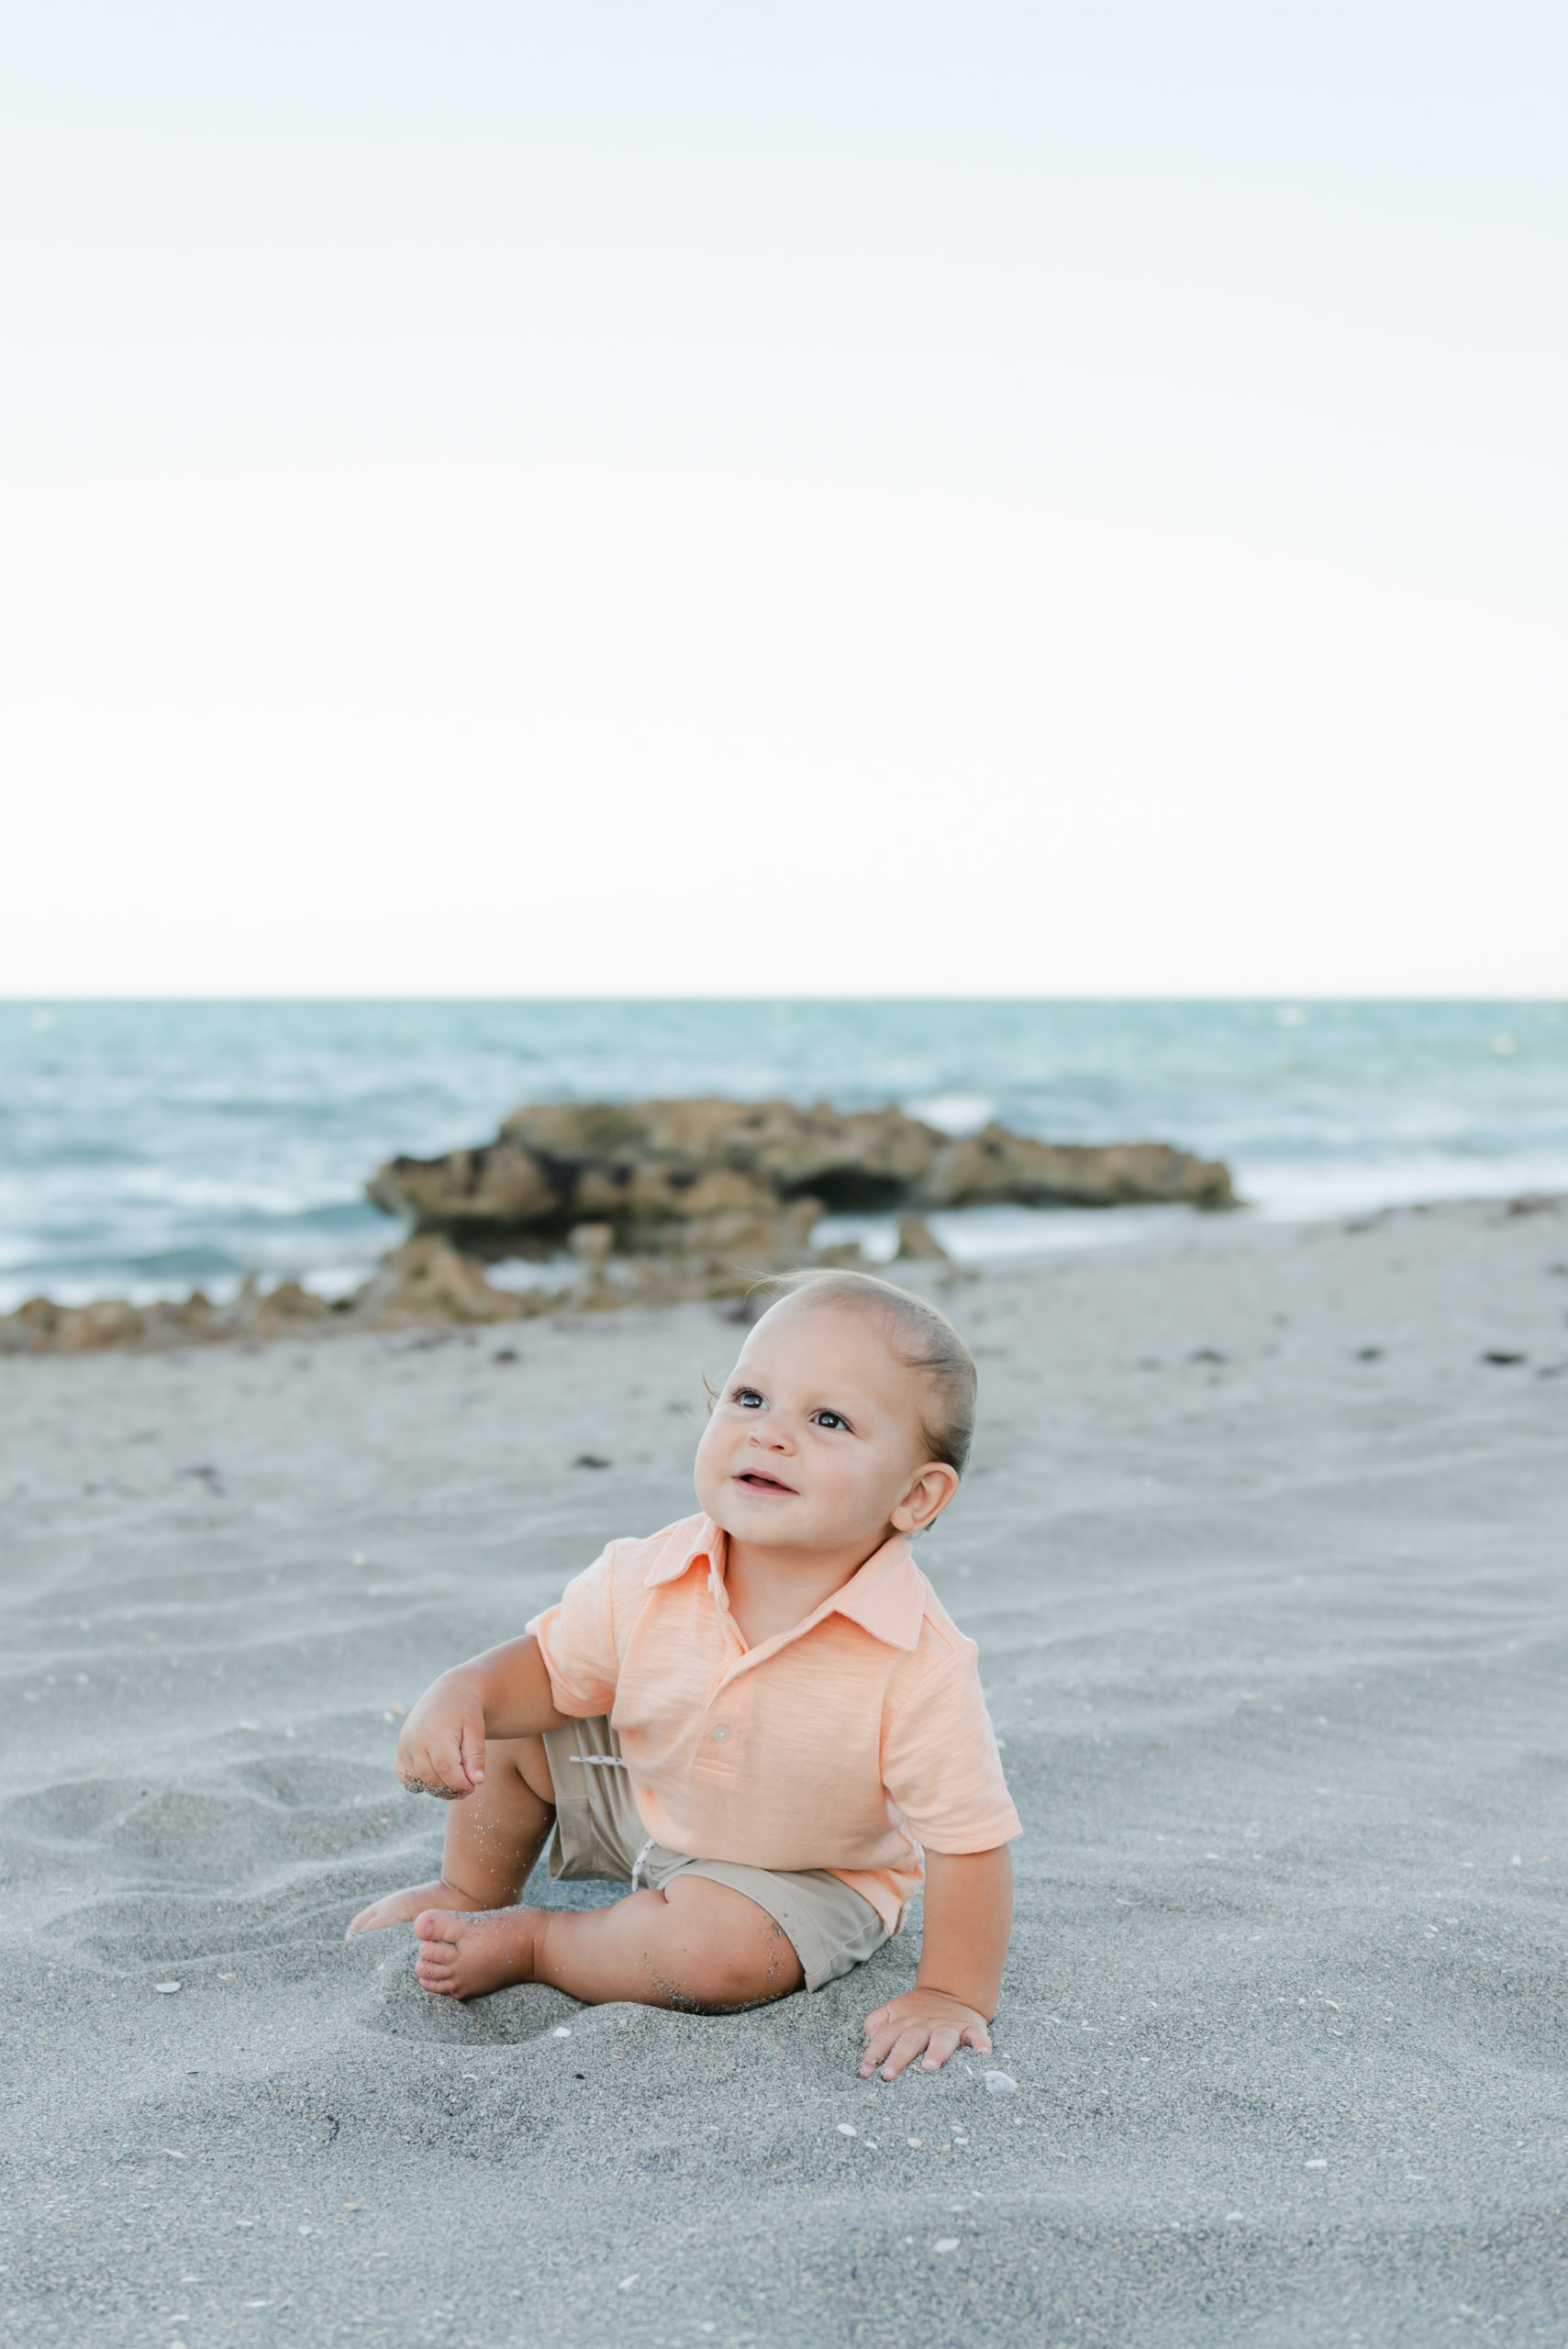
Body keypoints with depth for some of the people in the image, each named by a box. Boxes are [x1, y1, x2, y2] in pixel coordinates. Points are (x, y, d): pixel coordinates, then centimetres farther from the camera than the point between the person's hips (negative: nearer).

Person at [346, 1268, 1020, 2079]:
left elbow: (968, 1841, -28)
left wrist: (950, 1998, -26)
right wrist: (460, 1696, -26)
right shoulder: (648, 1581, -23)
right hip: (642, 1794, 5)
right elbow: (551, 1667, -7)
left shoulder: (920, 1664, -36)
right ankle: (471, 1892, 28)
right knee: (503, 1732, -1)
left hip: (800, 1871, -4)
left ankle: (529, 1944, -4)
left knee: (720, 1949, -32)